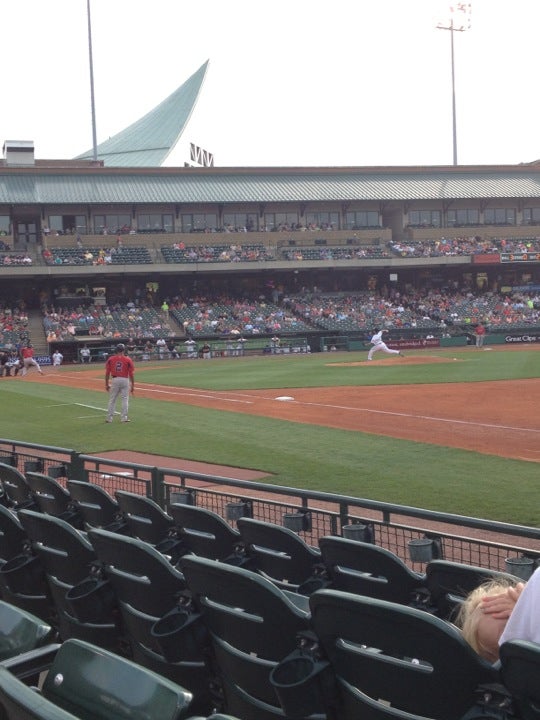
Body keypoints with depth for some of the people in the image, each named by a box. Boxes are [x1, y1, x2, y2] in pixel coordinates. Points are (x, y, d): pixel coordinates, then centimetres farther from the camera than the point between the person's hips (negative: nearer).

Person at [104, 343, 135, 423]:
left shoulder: (110, 359, 2)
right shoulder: (128, 360, -2)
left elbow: (107, 373, 2)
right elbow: (131, 374, -3)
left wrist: (106, 384, 10)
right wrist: (132, 385, 3)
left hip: (114, 380, 1)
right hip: (125, 380, -1)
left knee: (112, 400, 9)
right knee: (125, 399, 6)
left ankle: (109, 418, 10)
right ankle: (124, 418, 4)